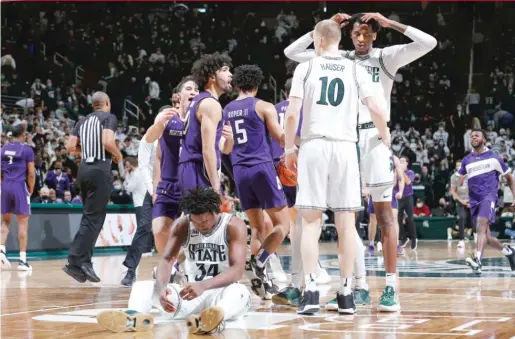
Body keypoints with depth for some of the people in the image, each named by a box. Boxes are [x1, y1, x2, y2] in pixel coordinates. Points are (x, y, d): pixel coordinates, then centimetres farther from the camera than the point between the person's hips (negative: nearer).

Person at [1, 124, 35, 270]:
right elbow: (31, 174, -5)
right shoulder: (27, 150, -2)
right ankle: (22, 259, 0)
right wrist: (31, 191, 7)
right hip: (20, 187, -4)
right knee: (23, 222, 1)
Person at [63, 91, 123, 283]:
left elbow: (70, 147, 10)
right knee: (93, 219, -7)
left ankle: (85, 262, 10)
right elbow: (107, 142, -18)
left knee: (90, 217, 15)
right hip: (100, 170, -7)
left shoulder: (82, 121, 16)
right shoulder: (109, 117, -3)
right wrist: (118, 155, 0)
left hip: (84, 169, 7)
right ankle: (75, 262, -14)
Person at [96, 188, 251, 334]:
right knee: (141, 286, -16)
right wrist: (162, 288, -35)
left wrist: (203, 286, -41)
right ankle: (135, 316, -52)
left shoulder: (234, 226, -12)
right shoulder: (182, 225, -1)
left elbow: (237, 270, -23)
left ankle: (212, 317, -73)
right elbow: (167, 259, -12)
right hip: (193, 294, 4)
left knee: (240, 291, -40)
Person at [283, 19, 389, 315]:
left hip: (313, 146, -1)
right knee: (346, 222, 5)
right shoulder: (356, 70, 7)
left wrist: (289, 148, 9)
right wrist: (385, 136, 16)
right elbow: (377, 109, -2)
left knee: (311, 221, 2)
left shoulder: (306, 68, 4)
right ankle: (346, 293, 5)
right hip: (345, 146, 1)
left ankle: (311, 291, -6)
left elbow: (292, 113, -3)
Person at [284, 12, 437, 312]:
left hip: (374, 136, -4)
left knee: (384, 212, -5)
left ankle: (391, 287, -7)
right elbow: (292, 52, 10)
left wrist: (390, 23, -10)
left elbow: (429, 43, -11)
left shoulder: (387, 57, 2)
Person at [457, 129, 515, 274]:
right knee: (486, 236, 5)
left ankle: (477, 260, -43)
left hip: (489, 196, -5)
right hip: (474, 200, 5)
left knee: (481, 225, -30)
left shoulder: (493, 157, 4)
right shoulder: (466, 160, 14)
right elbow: (459, 181, 22)